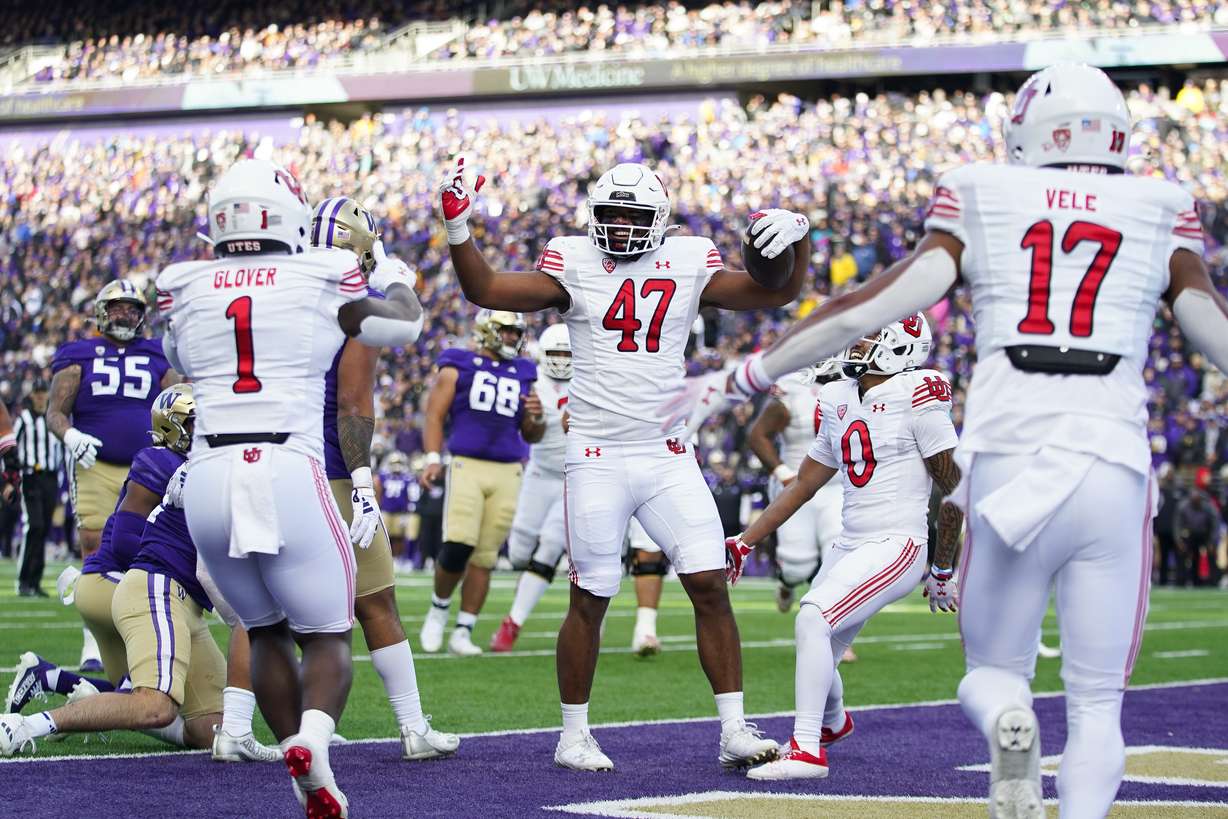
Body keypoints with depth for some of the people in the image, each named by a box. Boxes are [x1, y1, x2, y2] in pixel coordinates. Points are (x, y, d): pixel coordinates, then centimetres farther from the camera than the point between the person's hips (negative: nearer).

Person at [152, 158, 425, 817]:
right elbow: (406, 323, 21)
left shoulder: (183, 288, 9)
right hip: (289, 471, -3)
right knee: (326, 635, 9)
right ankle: (311, 737, -20)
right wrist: (391, 271, 41)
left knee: (265, 633, 19)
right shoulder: (323, 280, 3)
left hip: (209, 475, 3)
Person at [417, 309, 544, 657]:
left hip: (507, 474, 4)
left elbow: (531, 437, 21)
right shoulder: (458, 366, 6)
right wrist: (433, 458, -13)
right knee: (457, 547, -17)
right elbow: (434, 415, 1)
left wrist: (537, 417, -2)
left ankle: (463, 633, 8)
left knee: (484, 556, 1)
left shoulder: (523, 375, 16)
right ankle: (439, 609, 10)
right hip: (466, 467, -4)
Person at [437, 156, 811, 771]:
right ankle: (573, 736, 16)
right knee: (589, 601, 3)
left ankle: (734, 731, 1)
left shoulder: (689, 264, 5)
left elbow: (778, 293, 8)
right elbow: (486, 291, -4)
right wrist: (457, 229, -16)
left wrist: (795, 238, -9)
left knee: (711, 586, -4)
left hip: (668, 457, 2)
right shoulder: (574, 264, -1)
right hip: (597, 459, -2)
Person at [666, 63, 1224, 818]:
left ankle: (1007, 720, -17)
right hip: (1113, 469, 0)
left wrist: (738, 380, 13)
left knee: (994, 669, 19)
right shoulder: (1162, 218, 11)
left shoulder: (981, 205, 11)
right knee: (1097, 707, 10)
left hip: (1006, 464, 0)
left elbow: (864, 309, 6)